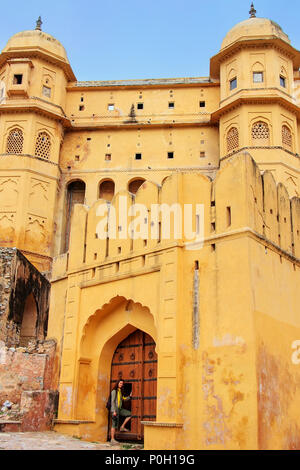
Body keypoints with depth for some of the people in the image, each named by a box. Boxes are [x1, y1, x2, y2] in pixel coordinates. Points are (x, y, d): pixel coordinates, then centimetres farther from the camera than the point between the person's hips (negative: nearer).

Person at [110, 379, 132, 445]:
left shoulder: (120, 391, 13)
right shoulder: (114, 391, -12)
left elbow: (124, 399, 21)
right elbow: (112, 401, -17)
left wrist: (129, 396, 4)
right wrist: (114, 411, -22)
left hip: (119, 409, 8)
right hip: (115, 409, -8)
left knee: (129, 414, 6)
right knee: (114, 425, -6)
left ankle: (122, 427, 9)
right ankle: (112, 439, 0)